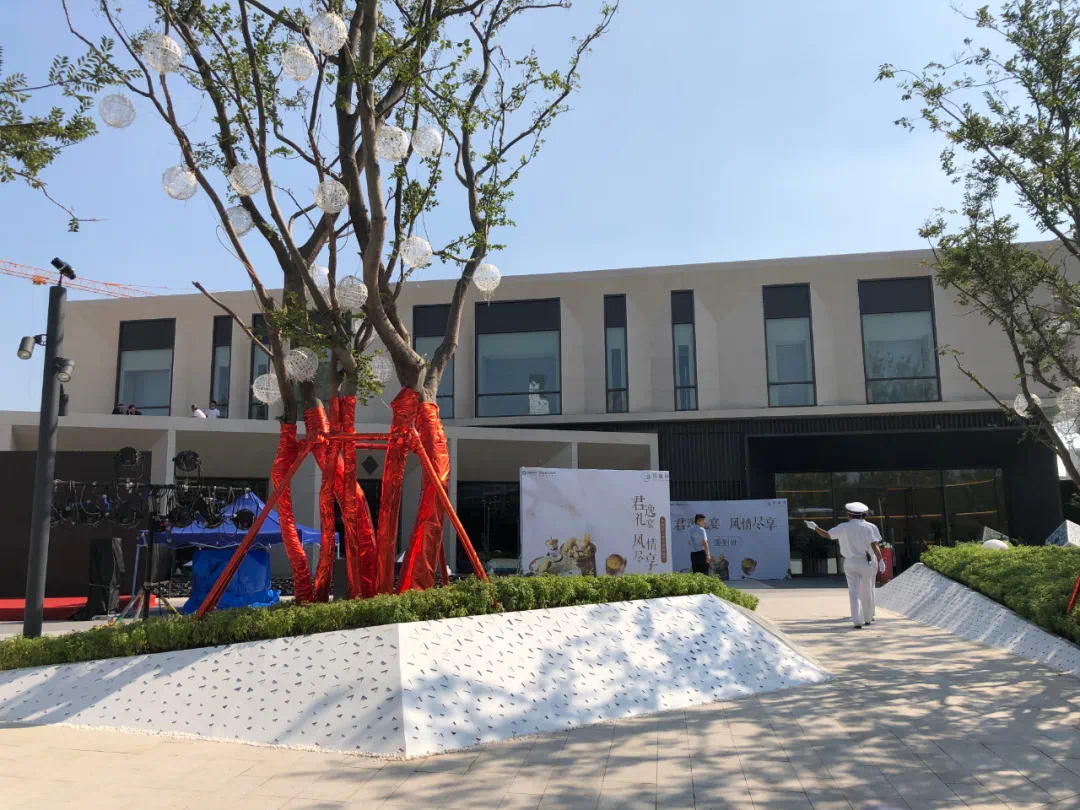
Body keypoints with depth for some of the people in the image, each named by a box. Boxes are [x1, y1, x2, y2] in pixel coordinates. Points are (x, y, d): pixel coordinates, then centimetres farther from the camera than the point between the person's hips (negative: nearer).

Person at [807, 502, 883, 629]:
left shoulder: (844, 527, -1)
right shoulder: (869, 527, -5)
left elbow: (827, 535, 3)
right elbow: (874, 546, -15)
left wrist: (814, 527, 15)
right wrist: (880, 561, -11)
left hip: (850, 563, 0)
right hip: (867, 563, 0)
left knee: (854, 593, -1)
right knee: (867, 592, 15)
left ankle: (858, 621, -11)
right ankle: (868, 619, 27)